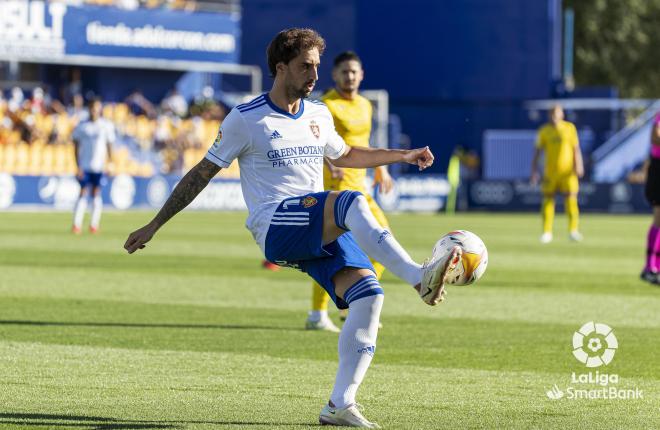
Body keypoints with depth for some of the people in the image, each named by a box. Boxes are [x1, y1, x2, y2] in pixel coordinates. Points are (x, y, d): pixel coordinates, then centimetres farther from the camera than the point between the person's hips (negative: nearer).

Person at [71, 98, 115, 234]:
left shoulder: (106, 126, 4)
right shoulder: (81, 126, 4)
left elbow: (109, 146, 8)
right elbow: (77, 147, 6)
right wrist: (78, 166, -2)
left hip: (99, 166, 0)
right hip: (85, 165, 0)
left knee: (96, 193, -1)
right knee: (83, 193, -6)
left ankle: (94, 225, 5)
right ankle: (76, 224, -8)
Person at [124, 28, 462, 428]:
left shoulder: (319, 115, 17)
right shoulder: (245, 120, 0)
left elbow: (344, 155, 38)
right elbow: (201, 174, 6)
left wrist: (401, 155, 30)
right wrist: (153, 226, 6)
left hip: (320, 233, 6)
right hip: (275, 226, -6)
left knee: (368, 293, -18)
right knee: (351, 202, -34)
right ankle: (419, 277, -47)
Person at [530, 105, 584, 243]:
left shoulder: (569, 128, 5)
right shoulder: (544, 131, 6)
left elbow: (576, 148, 5)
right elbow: (538, 151, 9)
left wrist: (578, 166, -6)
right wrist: (534, 170, 3)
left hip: (568, 171, -1)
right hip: (550, 172, 1)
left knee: (571, 198, -12)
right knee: (548, 200, 0)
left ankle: (573, 230, -11)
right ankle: (547, 232, 7)